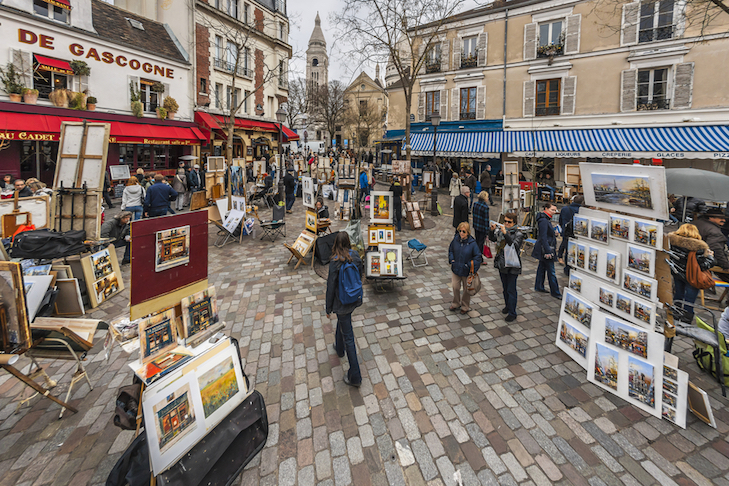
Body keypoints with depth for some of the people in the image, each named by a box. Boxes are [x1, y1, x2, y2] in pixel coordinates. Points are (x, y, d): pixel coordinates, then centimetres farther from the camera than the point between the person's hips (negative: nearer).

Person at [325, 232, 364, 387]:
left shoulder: (335, 262, -23)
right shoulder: (356, 256, -7)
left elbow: (331, 286, -16)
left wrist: (328, 308, -4)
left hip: (342, 303, -6)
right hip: (355, 299, 6)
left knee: (348, 337, 3)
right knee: (342, 321, 33)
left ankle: (355, 377, 12)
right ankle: (339, 348, 59)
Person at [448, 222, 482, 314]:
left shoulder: (472, 243, -19)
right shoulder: (456, 239, -8)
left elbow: (478, 257, -11)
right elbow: (450, 250, 10)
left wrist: (471, 265, -17)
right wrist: (451, 259, -2)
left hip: (466, 271, -3)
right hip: (456, 268, 3)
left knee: (467, 289, 14)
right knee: (455, 287, 13)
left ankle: (465, 306, 35)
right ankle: (456, 304, 38)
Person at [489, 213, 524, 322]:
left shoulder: (518, 234, -13)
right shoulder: (500, 230, 1)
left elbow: (515, 245, -27)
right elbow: (492, 238, 10)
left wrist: (506, 234, -34)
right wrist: (492, 230, -9)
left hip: (512, 266, -5)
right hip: (502, 264, 5)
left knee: (511, 289, 0)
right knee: (505, 287, 20)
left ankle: (512, 313, 10)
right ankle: (507, 305, 39)